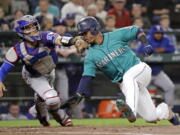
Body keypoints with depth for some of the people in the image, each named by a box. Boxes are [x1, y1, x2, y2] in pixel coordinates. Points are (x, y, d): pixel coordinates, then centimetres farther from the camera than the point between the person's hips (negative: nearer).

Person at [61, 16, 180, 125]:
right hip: (125, 84, 3)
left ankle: (131, 110, -56)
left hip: (139, 68, -3)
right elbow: (87, 77, -5)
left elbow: (137, 31, 7)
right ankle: (166, 111, 31)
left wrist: (146, 44, -10)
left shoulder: (116, 36, -4)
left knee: (128, 76, -40)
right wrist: (79, 96, -18)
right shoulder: (91, 56, 2)